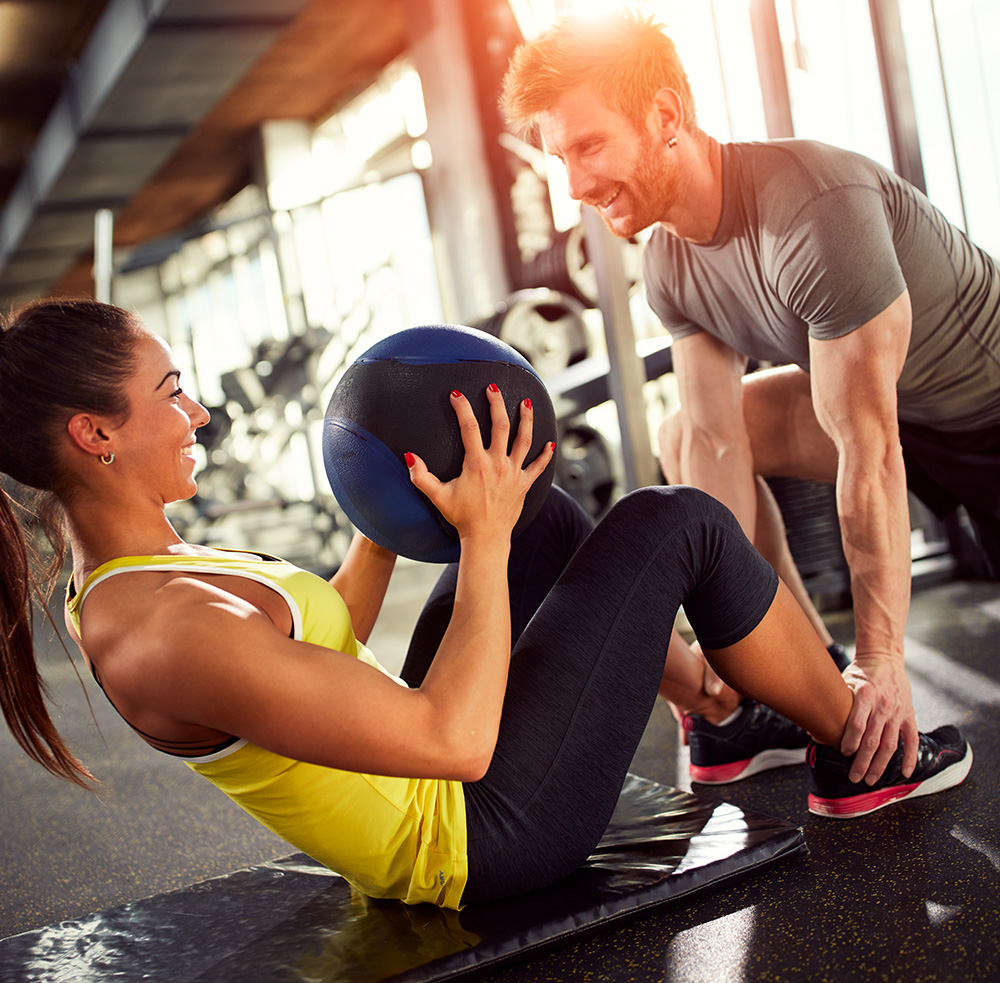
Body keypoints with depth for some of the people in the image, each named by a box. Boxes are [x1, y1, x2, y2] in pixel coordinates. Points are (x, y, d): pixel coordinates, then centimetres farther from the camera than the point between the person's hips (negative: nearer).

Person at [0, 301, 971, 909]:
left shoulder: (122, 588, 1)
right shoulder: (159, 635, -31)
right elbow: (457, 742, -31)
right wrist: (483, 535, -23)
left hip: (418, 783, 10)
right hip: (482, 826, -10)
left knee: (539, 507, 20)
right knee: (677, 522, -7)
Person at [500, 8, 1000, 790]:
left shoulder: (813, 209, -33)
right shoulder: (671, 262, -10)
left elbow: (868, 453, -31)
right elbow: (718, 446, -10)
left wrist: (880, 657, -26)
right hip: (903, 410, 7)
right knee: (685, 438, -2)